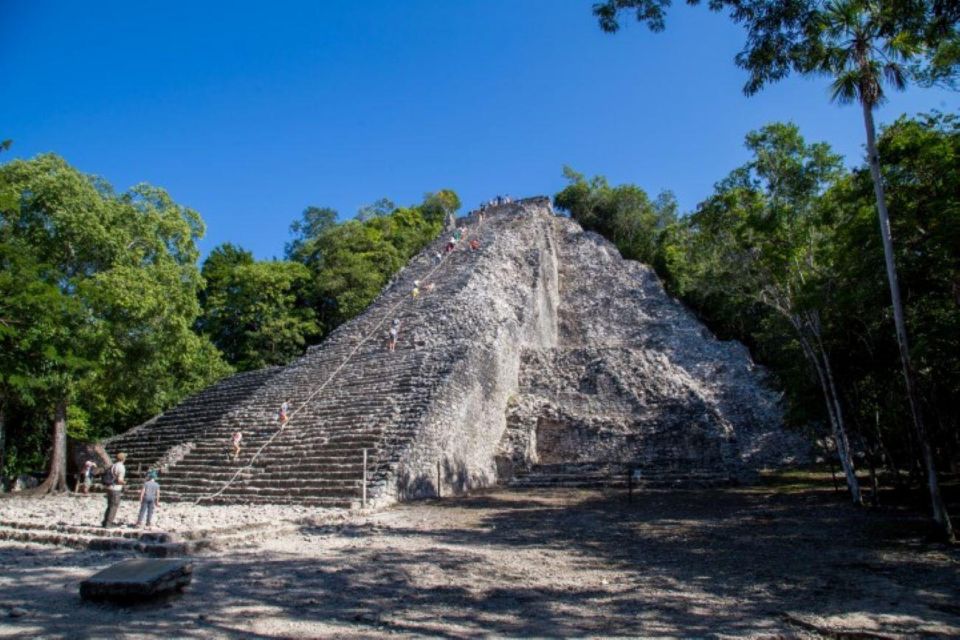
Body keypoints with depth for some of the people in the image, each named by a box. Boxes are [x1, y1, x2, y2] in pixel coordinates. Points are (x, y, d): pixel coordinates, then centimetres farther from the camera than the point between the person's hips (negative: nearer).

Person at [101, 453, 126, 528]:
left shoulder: (112, 466, 11)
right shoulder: (121, 468, -15)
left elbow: (106, 477, 15)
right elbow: (120, 480, -22)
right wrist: (124, 482, -2)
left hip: (109, 488, 8)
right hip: (115, 490, -8)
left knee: (110, 506, 19)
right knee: (114, 507, 0)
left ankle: (105, 522, 21)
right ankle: (108, 523, 0)